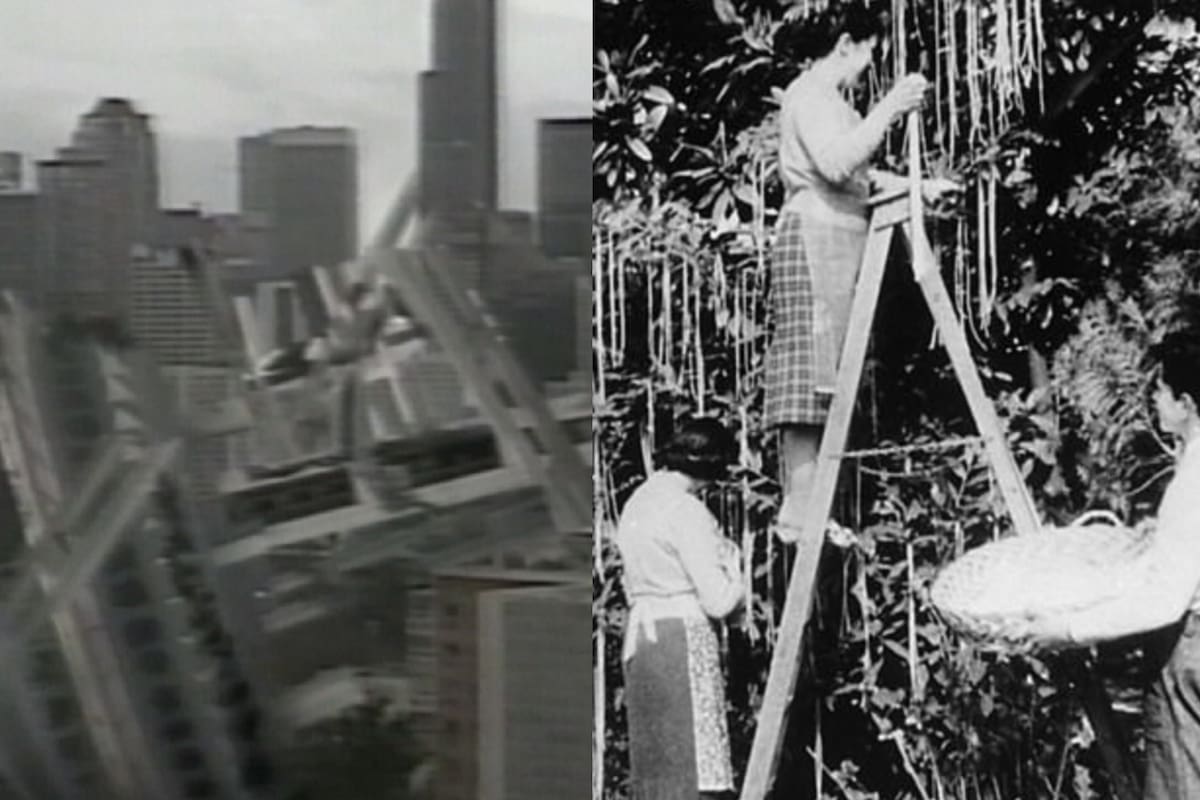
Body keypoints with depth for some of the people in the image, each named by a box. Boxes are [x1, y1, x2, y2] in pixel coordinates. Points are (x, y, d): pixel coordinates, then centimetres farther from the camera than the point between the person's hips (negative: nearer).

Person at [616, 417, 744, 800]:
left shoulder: (638, 502, 12)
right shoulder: (686, 511, -14)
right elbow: (718, 601, -15)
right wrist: (732, 566, 4)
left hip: (639, 636, 9)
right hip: (684, 637, -9)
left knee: (656, 765, 12)